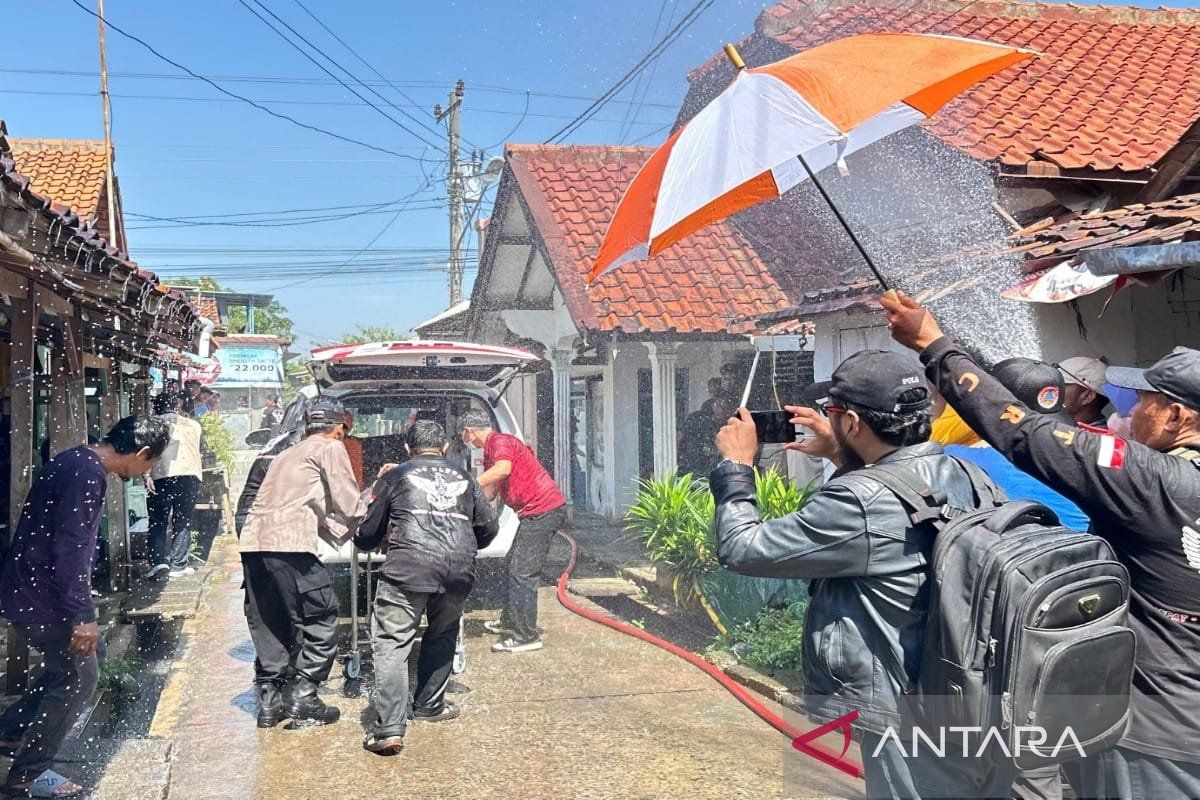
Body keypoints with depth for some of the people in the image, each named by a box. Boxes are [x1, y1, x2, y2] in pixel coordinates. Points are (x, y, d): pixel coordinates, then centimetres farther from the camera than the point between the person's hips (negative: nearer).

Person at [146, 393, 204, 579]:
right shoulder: (193, 425, 20)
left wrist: (147, 475, -10)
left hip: (161, 476, -1)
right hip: (190, 475, 1)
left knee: (158, 522, 5)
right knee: (182, 523, 8)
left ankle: (159, 561, -10)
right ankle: (178, 565, 4)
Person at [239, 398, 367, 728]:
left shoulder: (289, 453, 30)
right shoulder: (331, 448, 6)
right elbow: (349, 506, 3)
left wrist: (340, 533, 33)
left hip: (253, 542, 8)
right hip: (289, 544, -8)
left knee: (268, 625, 16)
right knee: (321, 622, 3)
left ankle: (269, 701, 20)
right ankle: (303, 700, 3)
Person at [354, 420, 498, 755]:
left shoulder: (395, 477, 15)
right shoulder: (463, 478, 24)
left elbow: (369, 532, 19)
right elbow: (488, 527, 22)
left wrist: (361, 540, 43)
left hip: (409, 568, -3)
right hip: (459, 571, 4)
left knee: (392, 644, -1)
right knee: (442, 637, 25)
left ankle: (389, 728, -11)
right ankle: (430, 706, 34)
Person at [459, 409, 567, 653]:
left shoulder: (500, 442, -13)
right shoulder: (491, 451, 19)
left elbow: (503, 469, -35)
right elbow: (488, 494, 20)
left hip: (542, 511, -11)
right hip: (537, 512, 11)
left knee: (522, 573, -9)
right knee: (515, 565, 21)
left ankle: (527, 636, -4)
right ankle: (509, 620, 34)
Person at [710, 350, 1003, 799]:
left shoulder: (859, 502, -26)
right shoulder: (964, 476, 0)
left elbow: (742, 549, -17)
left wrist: (737, 464, -4)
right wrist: (840, 458, 14)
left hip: (909, 721, -8)